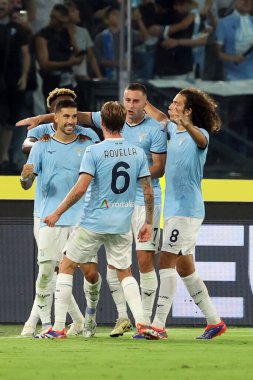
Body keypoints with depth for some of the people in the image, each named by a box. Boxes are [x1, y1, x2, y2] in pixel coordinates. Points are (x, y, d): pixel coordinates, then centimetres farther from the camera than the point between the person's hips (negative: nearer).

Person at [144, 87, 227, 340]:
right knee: (183, 267, 11)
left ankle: (158, 324, -15)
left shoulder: (199, 134, -12)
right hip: (173, 209, 9)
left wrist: (188, 126, -56)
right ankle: (214, 321, 18)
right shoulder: (174, 131, 11)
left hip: (187, 209, -9)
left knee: (166, 262, -14)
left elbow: (201, 139, -36)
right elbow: (160, 118, 32)